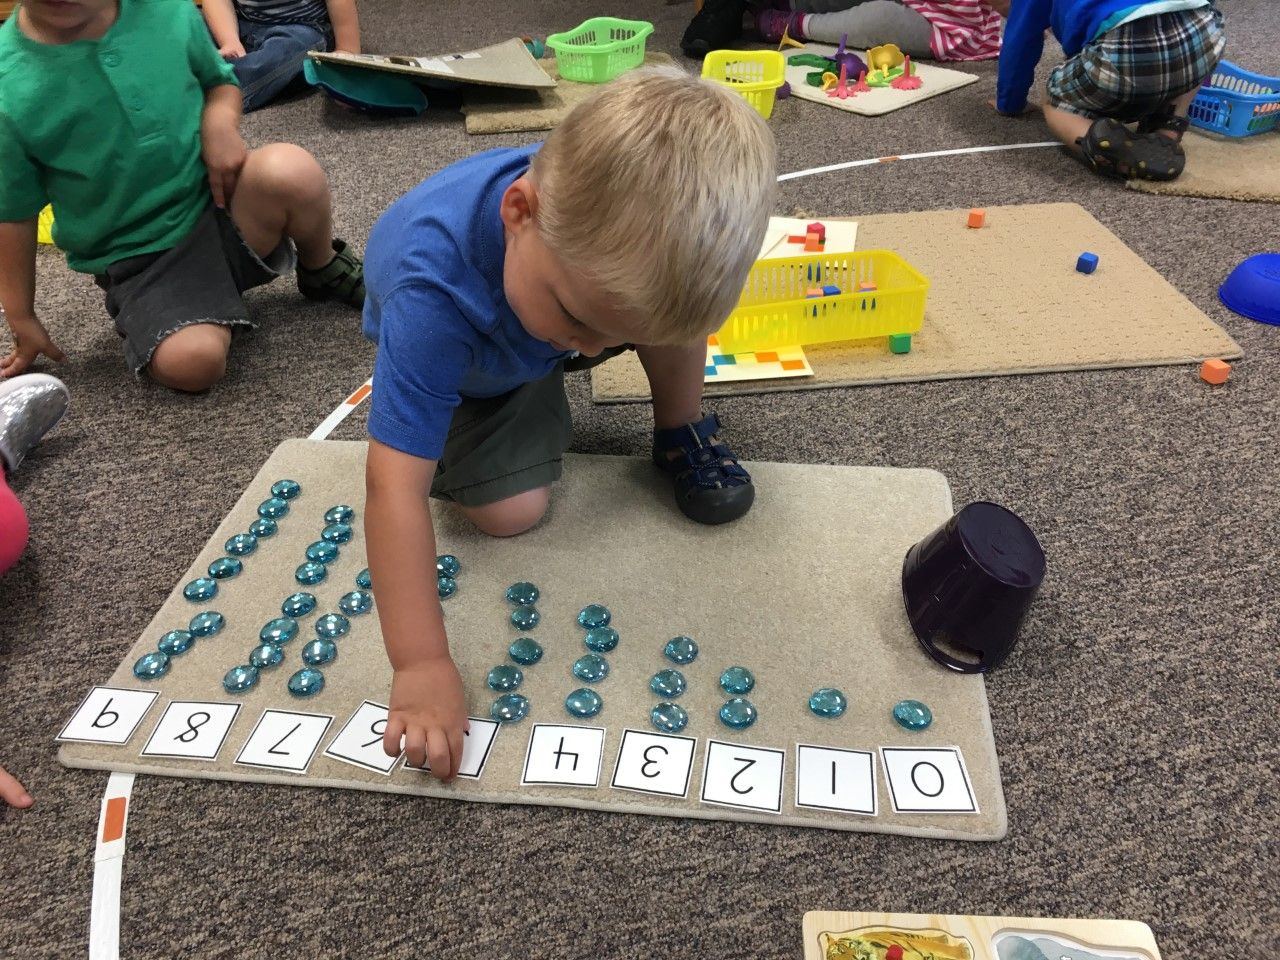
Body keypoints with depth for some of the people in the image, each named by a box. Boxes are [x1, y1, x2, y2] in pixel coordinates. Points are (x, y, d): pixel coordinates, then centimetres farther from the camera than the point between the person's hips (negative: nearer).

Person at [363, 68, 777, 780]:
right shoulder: (434, 298, -48)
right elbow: (395, 486, -47)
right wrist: (422, 667, -49)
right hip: (466, 361, -1)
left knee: (675, 292, -27)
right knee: (510, 511, -17)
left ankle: (682, 434, 0)